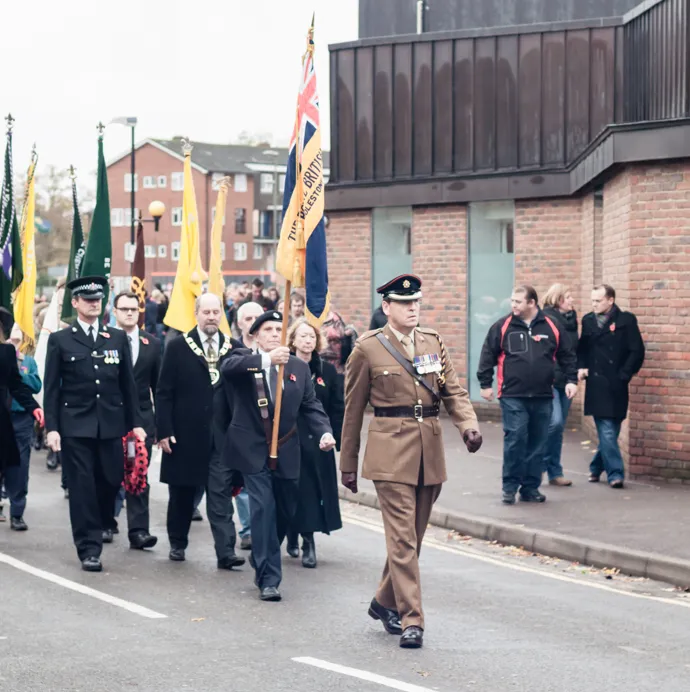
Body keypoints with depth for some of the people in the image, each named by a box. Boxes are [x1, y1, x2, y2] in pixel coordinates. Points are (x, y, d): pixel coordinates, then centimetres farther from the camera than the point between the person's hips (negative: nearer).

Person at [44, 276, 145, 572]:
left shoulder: (118, 338, 9)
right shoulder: (60, 340, 2)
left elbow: (128, 384, 10)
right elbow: (51, 388, 0)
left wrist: (136, 422, 6)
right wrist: (51, 428, -8)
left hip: (111, 423, 2)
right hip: (75, 425, -2)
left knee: (111, 480, 6)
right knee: (82, 486, -3)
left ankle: (104, 522, 37)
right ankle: (89, 548, 1)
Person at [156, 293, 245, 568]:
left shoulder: (234, 348, 5)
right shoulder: (178, 347, -1)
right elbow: (164, 393, -2)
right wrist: (164, 431, -8)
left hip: (222, 435, 0)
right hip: (186, 434, 0)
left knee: (221, 494, -5)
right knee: (182, 493, 11)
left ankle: (226, 552, -9)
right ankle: (177, 544, 27)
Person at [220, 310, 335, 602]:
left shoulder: (299, 368, 10)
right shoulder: (244, 360, -3)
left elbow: (311, 405, 7)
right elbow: (229, 367, -28)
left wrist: (324, 432, -13)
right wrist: (267, 359, -44)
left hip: (286, 452, 5)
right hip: (254, 450, -5)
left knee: (285, 511, 13)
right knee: (263, 509, -12)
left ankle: (261, 560, 39)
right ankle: (268, 579, -6)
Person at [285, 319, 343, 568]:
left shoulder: (327, 371, 7)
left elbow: (337, 408, 7)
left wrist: (333, 437, -1)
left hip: (317, 444, 2)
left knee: (314, 490, -1)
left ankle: (308, 540, 4)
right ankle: (292, 536, 12)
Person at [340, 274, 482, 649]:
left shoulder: (433, 342, 11)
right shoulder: (368, 348, -1)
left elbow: (453, 390, 8)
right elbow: (352, 410, 4)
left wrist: (469, 425, -13)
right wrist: (347, 464, 7)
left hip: (430, 451, 5)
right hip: (391, 452, -5)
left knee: (413, 536, 12)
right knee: (402, 538, -10)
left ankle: (385, 602, 31)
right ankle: (410, 620, -9)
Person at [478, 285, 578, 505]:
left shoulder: (551, 327, 5)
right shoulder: (502, 326, 1)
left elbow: (566, 355, 12)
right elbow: (488, 355, 4)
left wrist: (571, 380, 5)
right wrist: (485, 384, 2)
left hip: (542, 397, 2)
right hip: (513, 397, -2)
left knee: (537, 444, 6)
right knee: (514, 441, -9)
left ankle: (531, 488, 15)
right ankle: (510, 487, 1)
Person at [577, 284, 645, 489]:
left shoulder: (626, 320, -3)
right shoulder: (588, 320, 9)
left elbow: (637, 351, -5)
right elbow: (582, 348, 17)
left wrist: (624, 375, -9)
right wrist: (581, 367, 0)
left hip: (616, 386, -1)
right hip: (596, 385, 2)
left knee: (609, 431, 6)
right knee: (607, 431, -5)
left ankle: (597, 467, 23)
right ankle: (615, 473, -4)